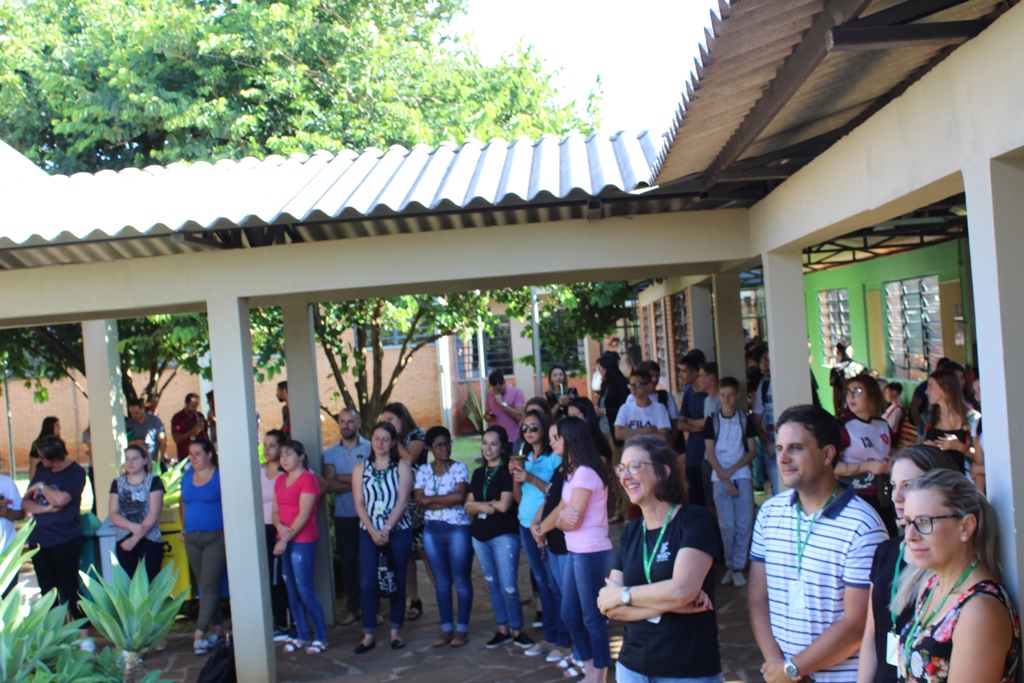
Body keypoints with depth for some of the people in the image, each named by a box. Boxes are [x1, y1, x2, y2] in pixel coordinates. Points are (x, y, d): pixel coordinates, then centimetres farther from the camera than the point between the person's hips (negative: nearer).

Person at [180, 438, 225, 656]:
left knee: (209, 585, -8)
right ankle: (215, 628, 22)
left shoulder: (221, 476, -7)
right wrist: (184, 527, 11)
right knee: (205, 585, 12)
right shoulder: (187, 477, 11)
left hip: (216, 537, -6)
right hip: (192, 538, 6)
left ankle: (199, 633, -9)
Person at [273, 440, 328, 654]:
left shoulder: (308, 479, -9)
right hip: (284, 541, 7)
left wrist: (287, 539, -15)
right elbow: (276, 510, 12)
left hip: (303, 541, -7)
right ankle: (302, 636, 19)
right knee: (292, 591, 9)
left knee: (305, 591, -7)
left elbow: (303, 515, -14)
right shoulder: (280, 480, 14)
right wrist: (280, 528, -9)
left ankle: (321, 637, 2)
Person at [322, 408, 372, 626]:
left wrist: (341, 478, -10)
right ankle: (353, 607, 18)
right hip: (343, 516, 3)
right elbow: (328, 485, -5)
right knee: (347, 563, 7)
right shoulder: (331, 453, 8)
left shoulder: (370, 448, -1)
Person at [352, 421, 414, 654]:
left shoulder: (401, 466, 2)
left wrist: (386, 529, -14)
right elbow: (359, 504, 2)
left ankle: (395, 632, 15)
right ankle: (368, 635, 1)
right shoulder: (360, 468, 8)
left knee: (397, 582, 4)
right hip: (369, 532, 1)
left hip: (398, 531, -1)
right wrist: (373, 530, -11)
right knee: (367, 583, -6)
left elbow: (402, 501, -6)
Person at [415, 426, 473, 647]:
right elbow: (419, 501, -3)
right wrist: (448, 501, -13)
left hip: (458, 529, -3)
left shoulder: (459, 468, -2)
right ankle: (446, 629, 18)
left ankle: (462, 629, 11)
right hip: (432, 531, 4)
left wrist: (431, 499, -9)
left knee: (461, 581, 1)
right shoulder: (423, 470, 8)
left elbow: (460, 496, -15)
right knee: (441, 582, 10)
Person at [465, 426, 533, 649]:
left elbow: (504, 505, -15)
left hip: (504, 535, -6)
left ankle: (517, 630, 10)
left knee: (508, 587, -7)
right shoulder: (479, 474, 12)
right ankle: (503, 630, 22)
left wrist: (479, 504, -2)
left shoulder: (508, 472, -7)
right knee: (493, 585, 12)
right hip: (480, 535, 6)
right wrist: (483, 507, -12)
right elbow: (468, 506, 8)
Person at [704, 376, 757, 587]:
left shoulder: (745, 420, 7)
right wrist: (724, 479, -7)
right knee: (727, 524, -6)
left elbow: (752, 451, 5)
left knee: (744, 522, -5)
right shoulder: (712, 421, 5)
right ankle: (731, 566, 6)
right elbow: (710, 454, 1)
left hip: (742, 476, 1)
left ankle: (737, 567, 3)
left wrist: (732, 470, -7)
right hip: (720, 478, -1)